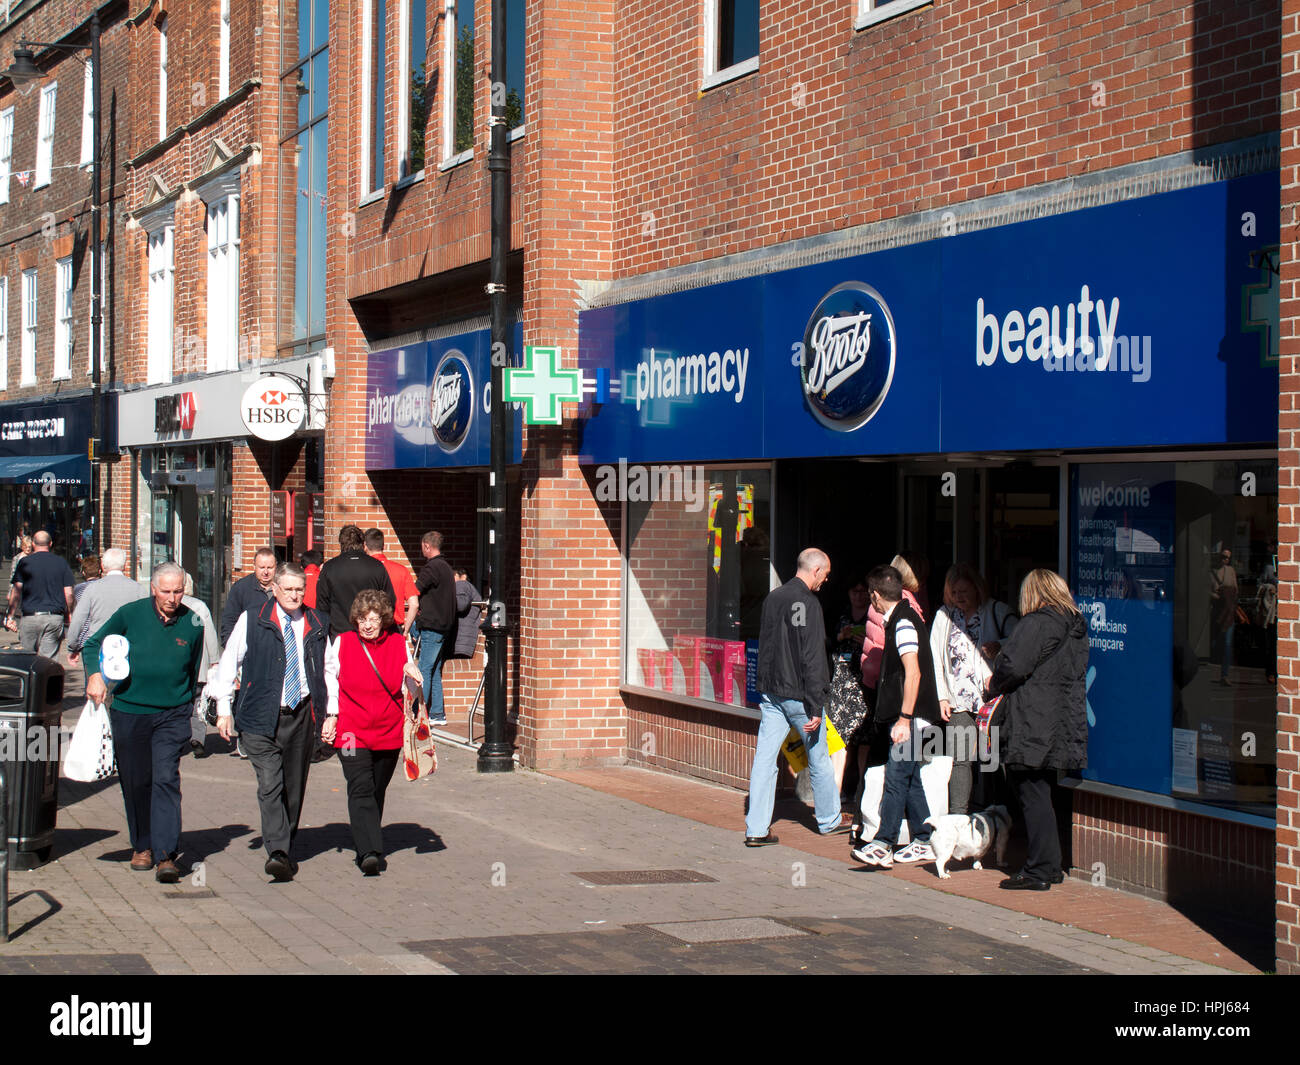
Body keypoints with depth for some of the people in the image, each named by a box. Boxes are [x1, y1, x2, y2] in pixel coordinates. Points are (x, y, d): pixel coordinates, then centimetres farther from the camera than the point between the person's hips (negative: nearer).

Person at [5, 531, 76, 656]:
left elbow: (16, 592, -3)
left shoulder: (24, 562, 1)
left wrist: (10, 616, 3)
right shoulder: (61, 562, 5)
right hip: (55, 617, 1)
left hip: (30, 618, -1)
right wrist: (68, 616, 15)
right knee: (48, 660, 0)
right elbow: (69, 593, 4)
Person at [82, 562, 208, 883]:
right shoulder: (131, 614, -4)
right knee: (135, 782, 9)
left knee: (166, 780, -12)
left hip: (173, 715, -1)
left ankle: (167, 854, -14)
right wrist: (95, 674, -11)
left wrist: (187, 705, 18)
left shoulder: (192, 623, 0)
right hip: (129, 712, 1)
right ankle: (142, 845, 27)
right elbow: (93, 645, 7)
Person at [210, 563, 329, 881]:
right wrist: (223, 708, 1)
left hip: (302, 715, 3)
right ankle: (277, 852, -21)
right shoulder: (252, 620, 2)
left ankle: (286, 850, 23)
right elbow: (229, 662, 5)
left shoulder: (317, 625, 8)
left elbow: (328, 670, 15)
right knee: (270, 785, -14)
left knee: (294, 788, 9)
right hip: (262, 717, -3)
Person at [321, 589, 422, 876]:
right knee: (361, 789, -16)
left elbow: (409, 687, 12)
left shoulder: (398, 643, 3)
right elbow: (330, 678, 10)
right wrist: (331, 715, 4)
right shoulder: (342, 643, -1)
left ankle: (369, 847, 27)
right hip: (352, 730, -2)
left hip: (389, 732, 2)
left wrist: (412, 673, -10)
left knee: (377, 791, 11)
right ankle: (369, 851, -24)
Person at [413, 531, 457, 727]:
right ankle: (438, 714, 12)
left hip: (432, 626, -9)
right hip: (443, 627, 9)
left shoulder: (432, 567, -13)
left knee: (424, 671, -8)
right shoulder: (446, 567, 16)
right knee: (435, 672, 11)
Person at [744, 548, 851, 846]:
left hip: (770, 694, 7)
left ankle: (756, 830, 1)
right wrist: (815, 708, -18)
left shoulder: (773, 598, 9)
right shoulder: (807, 603, -16)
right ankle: (829, 821, 25)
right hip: (798, 695, -7)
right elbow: (812, 659, -18)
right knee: (819, 760, 11)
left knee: (764, 760, 3)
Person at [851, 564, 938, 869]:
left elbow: (913, 674, -23)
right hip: (907, 717, 10)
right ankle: (923, 843, 16)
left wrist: (904, 718, -25)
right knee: (909, 779, 12)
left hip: (910, 717, -10)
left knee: (896, 778, -12)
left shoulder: (903, 622, -15)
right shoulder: (901, 618, 15)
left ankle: (882, 845, -16)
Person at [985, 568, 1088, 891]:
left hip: (1033, 724, -9)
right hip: (1064, 720, 9)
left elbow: (1013, 666, -19)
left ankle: (1039, 871, -6)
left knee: (1033, 795, -6)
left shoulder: (1037, 623, -12)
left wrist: (994, 687, 3)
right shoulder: (1075, 626, 14)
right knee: (1042, 793, 16)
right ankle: (1051, 865, 20)